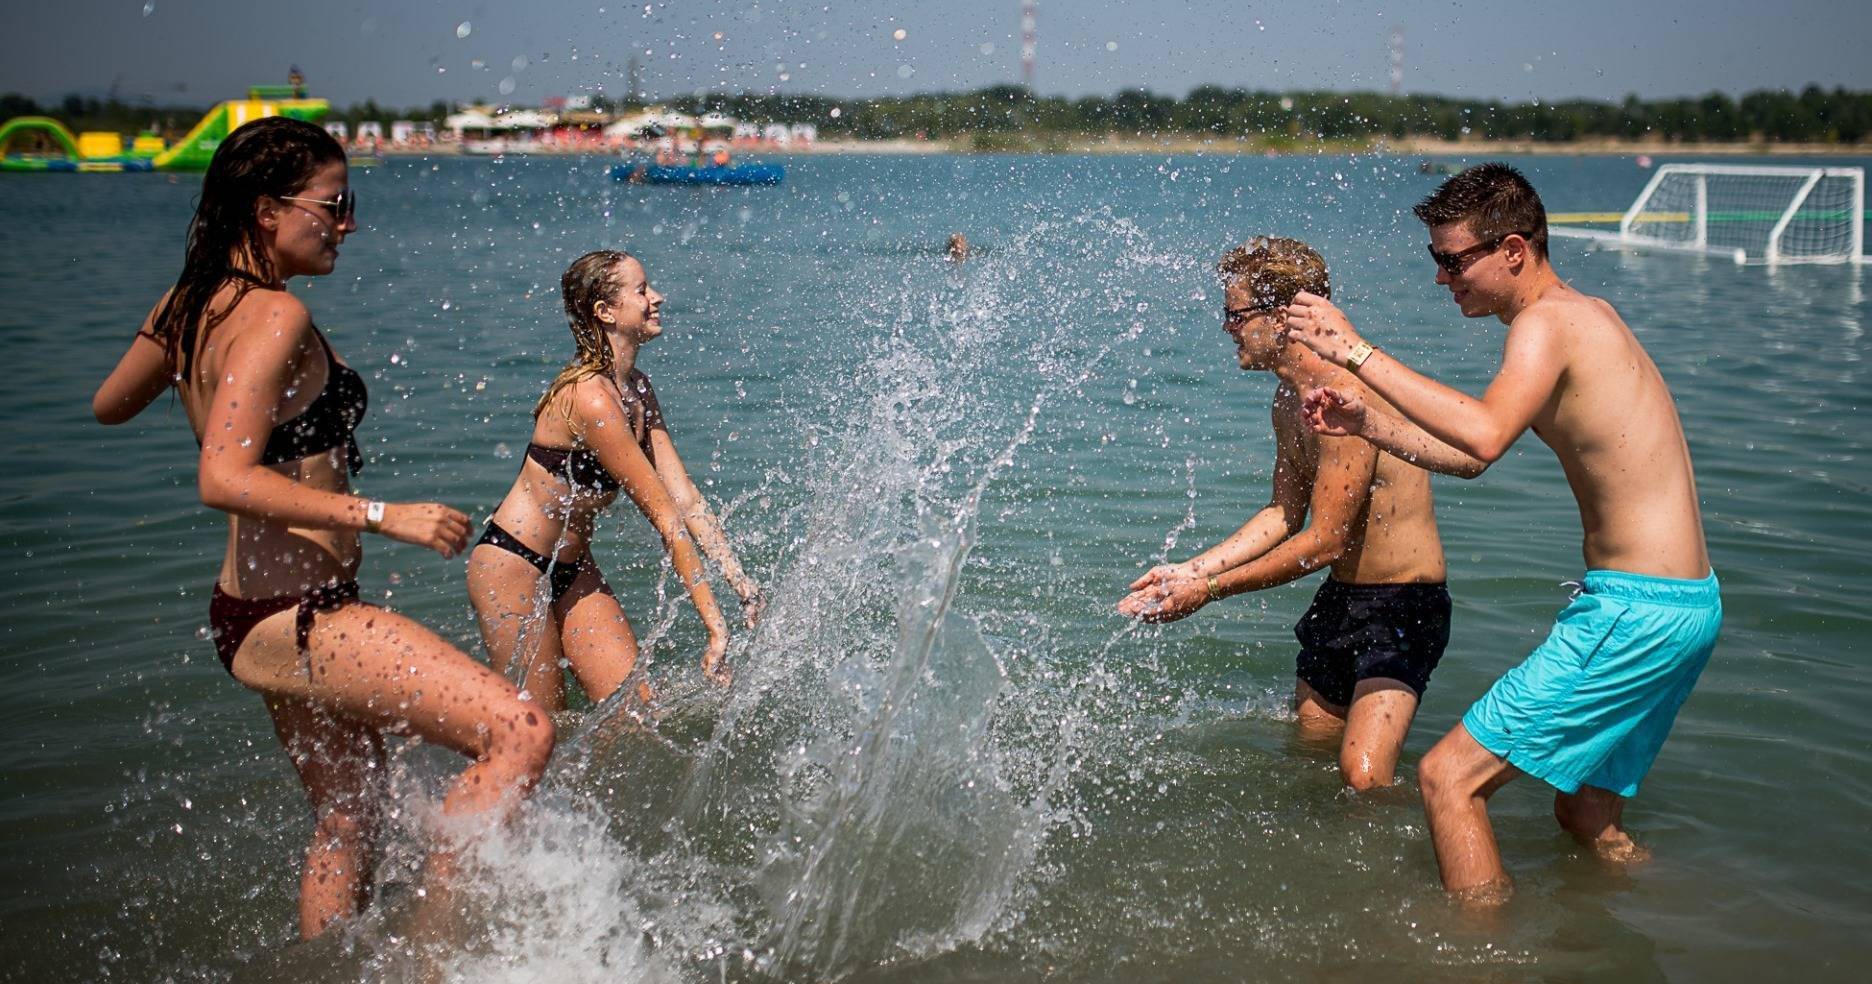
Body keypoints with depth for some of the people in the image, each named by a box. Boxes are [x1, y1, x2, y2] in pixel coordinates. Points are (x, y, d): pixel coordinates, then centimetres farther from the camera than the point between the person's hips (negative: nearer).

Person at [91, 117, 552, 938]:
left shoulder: (188, 303, 8)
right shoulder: (274, 316, -18)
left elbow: (108, 406, 24)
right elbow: (224, 480, -28)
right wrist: (382, 516, -29)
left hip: (256, 615, 10)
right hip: (296, 617, -10)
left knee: (347, 818, 23)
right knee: (520, 734, -15)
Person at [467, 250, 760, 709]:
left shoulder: (637, 390, 3)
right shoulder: (590, 398, -25)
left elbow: (687, 498, 1)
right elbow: (666, 519, -25)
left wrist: (738, 577, -7)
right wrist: (716, 625, -22)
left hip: (573, 567, 9)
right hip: (512, 566, -9)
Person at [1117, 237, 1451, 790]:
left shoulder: (1348, 393, -25)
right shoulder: (1289, 400, 7)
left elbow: (1324, 541, -24)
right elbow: (1285, 515, 16)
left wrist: (1210, 589, -17)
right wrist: (1189, 571, 6)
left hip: (1404, 605, -10)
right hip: (1339, 599, 10)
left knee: (1363, 776, -20)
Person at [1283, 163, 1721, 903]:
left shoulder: (1547, 323, -14)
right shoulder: (1581, 316, 17)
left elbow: (1483, 438, -34)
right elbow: (1470, 457, 23)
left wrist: (1357, 353, -30)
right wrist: (1367, 424, 12)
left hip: (1636, 610, -10)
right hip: (1687, 605, 10)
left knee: (1448, 777, -8)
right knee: (1586, 811, 25)